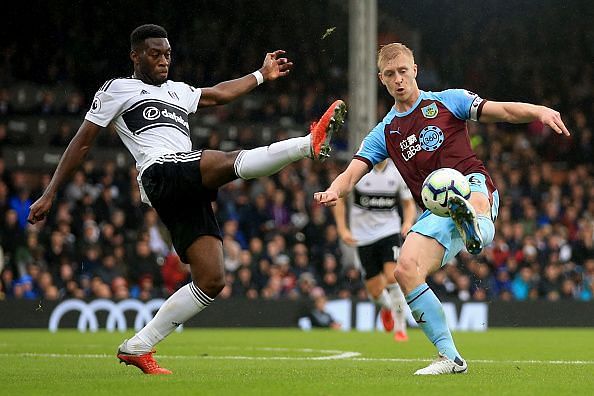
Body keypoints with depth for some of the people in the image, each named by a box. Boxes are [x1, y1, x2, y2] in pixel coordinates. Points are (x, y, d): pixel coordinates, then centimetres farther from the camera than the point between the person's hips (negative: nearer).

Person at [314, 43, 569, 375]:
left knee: (472, 199, -41)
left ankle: (475, 224, -79)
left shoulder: (449, 101, 11)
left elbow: (504, 111, 0)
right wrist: (334, 191, -15)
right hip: (436, 211, 4)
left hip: (474, 187, -4)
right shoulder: (384, 133, 20)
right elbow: (352, 174, 9)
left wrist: (540, 112, -21)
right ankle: (450, 357, -13)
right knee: (406, 270, -18)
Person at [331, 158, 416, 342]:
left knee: (393, 277, -21)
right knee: (376, 292, 2)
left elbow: (409, 204, 10)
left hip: (389, 231, 0)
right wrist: (342, 229, -5)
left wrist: (408, 222, -11)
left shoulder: (397, 172, -1)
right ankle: (387, 308, 38)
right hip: (364, 235, 0)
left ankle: (400, 327, -10)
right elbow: (339, 199, 3)